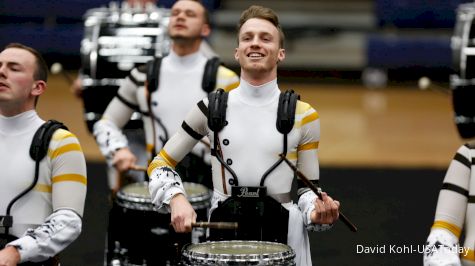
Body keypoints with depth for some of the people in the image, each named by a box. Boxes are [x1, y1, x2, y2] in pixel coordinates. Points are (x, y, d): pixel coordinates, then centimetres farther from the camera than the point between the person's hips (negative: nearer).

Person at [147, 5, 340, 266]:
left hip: (284, 235, 0)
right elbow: (160, 164, 7)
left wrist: (317, 212, -17)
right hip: (223, 232, 1)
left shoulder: (303, 116, -1)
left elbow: (306, 188, 5)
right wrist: (177, 200, -12)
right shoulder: (211, 109, 0)